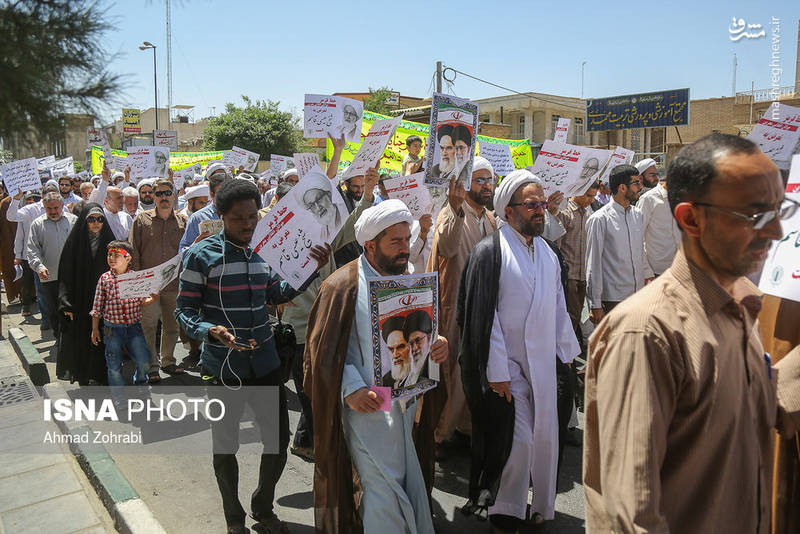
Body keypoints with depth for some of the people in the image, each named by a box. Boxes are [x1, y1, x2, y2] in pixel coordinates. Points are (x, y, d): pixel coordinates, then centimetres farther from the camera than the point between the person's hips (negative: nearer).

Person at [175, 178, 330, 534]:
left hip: (265, 366, 5)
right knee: (226, 449, 13)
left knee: (279, 441, 12)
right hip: (223, 370, -4)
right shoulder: (201, 255, -11)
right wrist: (211, 330, -29)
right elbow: (184, 311, -9)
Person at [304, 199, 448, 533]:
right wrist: (351, 390, -20)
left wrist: (437, 344, -6)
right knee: (384, 489, -2)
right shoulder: (343, 286, -11)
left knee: (409, 484, 18)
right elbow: (324, 349, -9)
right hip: (367, 406, -6)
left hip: (405, 403, 6)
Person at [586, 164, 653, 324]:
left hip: (639, 293, 6)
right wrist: (595, 305, -11)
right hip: (613, 298, -6)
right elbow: (593, 264, -10)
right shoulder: (599, 219, -11)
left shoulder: (638, 214, 10)